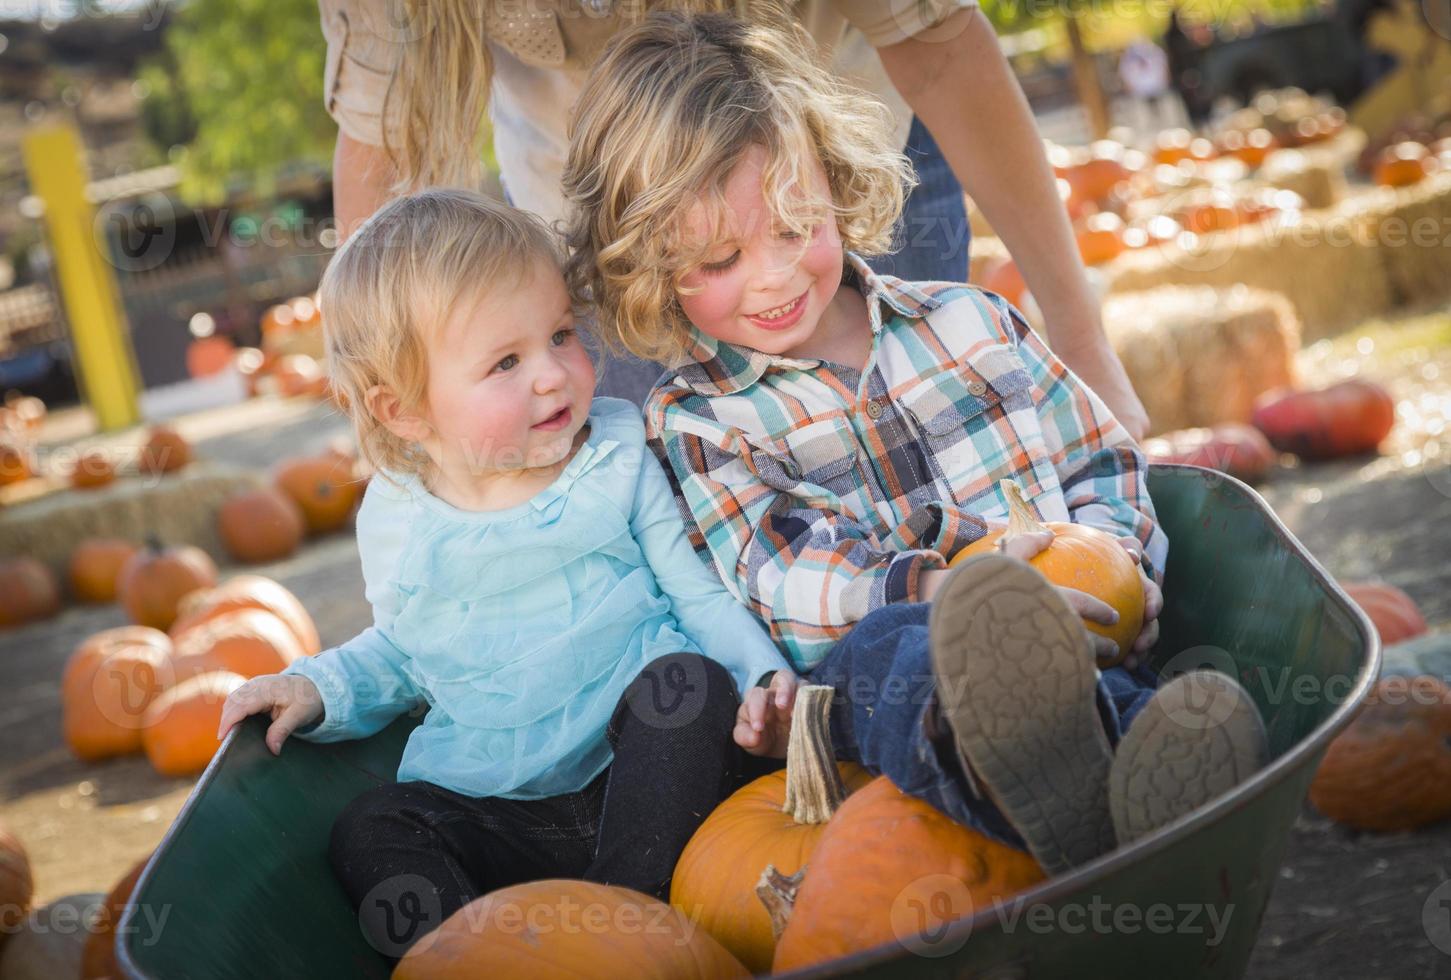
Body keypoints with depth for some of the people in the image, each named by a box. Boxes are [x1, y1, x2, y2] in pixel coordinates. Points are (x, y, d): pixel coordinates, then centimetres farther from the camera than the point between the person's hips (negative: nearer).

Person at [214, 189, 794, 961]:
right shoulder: (394, 521, 3)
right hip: (495, 812, 1)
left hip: (642, 778, -1)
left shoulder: (616, 460, -2)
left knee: (692, 681, -27)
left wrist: (763, 672, -18)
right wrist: (321, 688, 3)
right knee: (369, 832, -18)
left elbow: (699, 592, 0)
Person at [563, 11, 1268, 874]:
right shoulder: (693, 423, 10)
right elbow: (783, 578, -7)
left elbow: (1103, 459, 26)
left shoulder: (966, 322, 21)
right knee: (892, 649, -41)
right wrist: (938, 592, -27)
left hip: (1066, 654, 4)